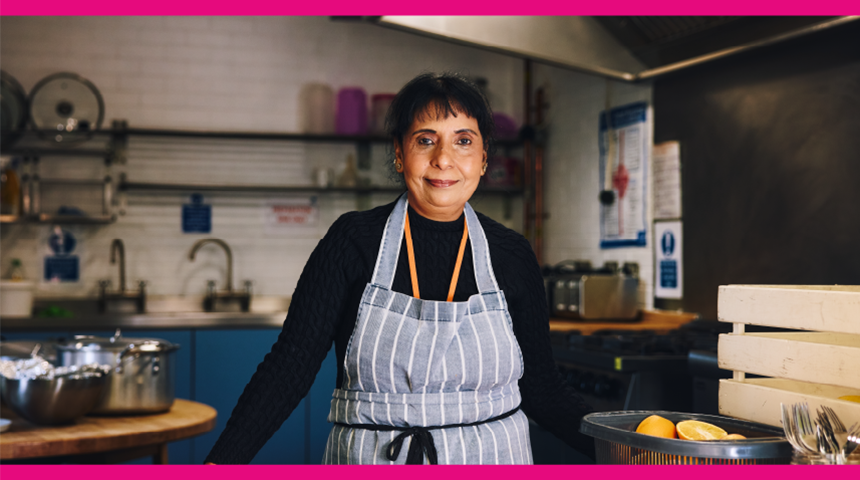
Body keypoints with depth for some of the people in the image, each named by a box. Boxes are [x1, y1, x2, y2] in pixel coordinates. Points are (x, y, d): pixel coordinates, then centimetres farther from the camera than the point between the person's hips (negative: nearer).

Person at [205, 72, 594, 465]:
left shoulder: (512, 256, -1)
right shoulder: (353, 240, -7)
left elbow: (540, 388, 4)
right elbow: (290, 365, -10)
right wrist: (221, 462, -21)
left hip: (492, 460, 2)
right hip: (368, 460, -1)